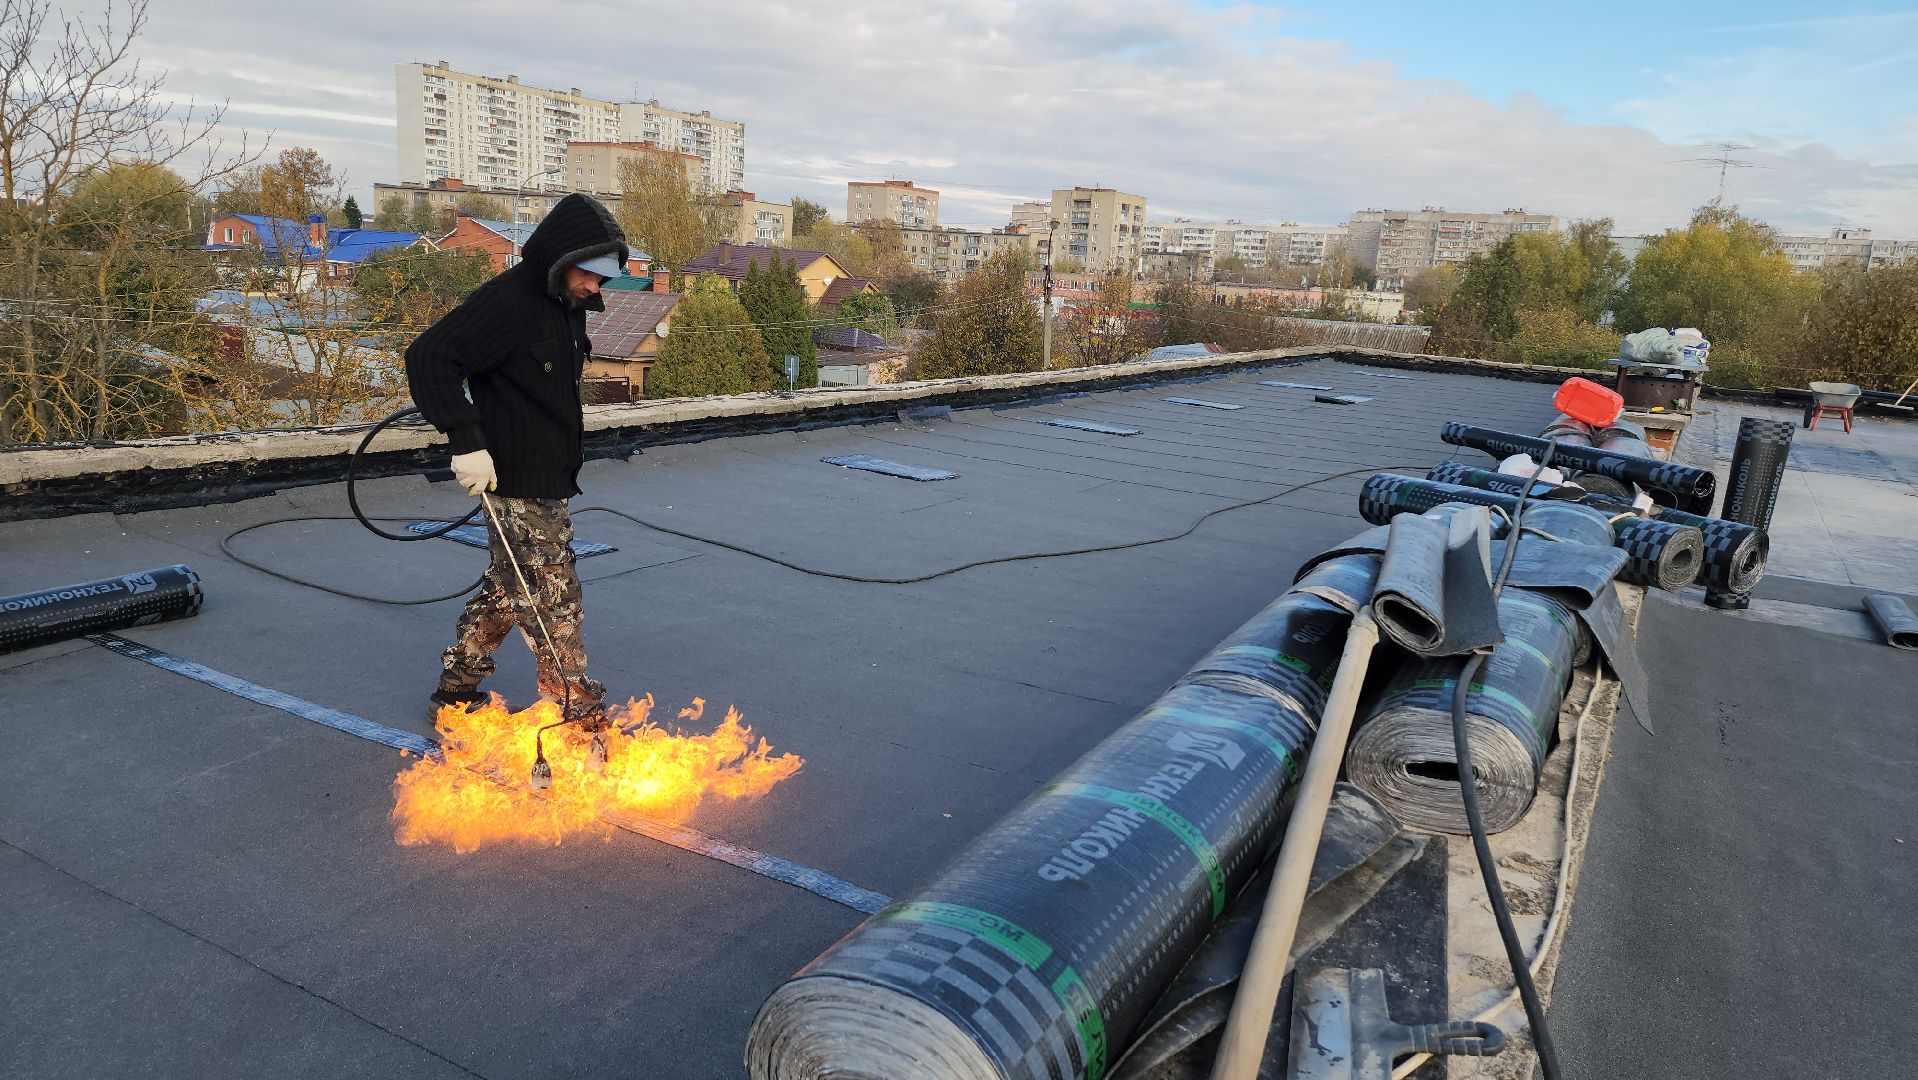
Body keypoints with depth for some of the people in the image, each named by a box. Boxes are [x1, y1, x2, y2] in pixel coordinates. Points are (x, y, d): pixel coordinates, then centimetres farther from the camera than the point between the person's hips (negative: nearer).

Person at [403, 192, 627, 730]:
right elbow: (428, 358, -23)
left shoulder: (567, 305, 12)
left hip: (549, 479, 9)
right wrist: (467, 441, -30)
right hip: (517, 484, -9)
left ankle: (455, 693, 32)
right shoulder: (504, 302, -17)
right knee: (553, 599, -4)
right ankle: (579, 715, 5)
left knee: (507, 591, 18)